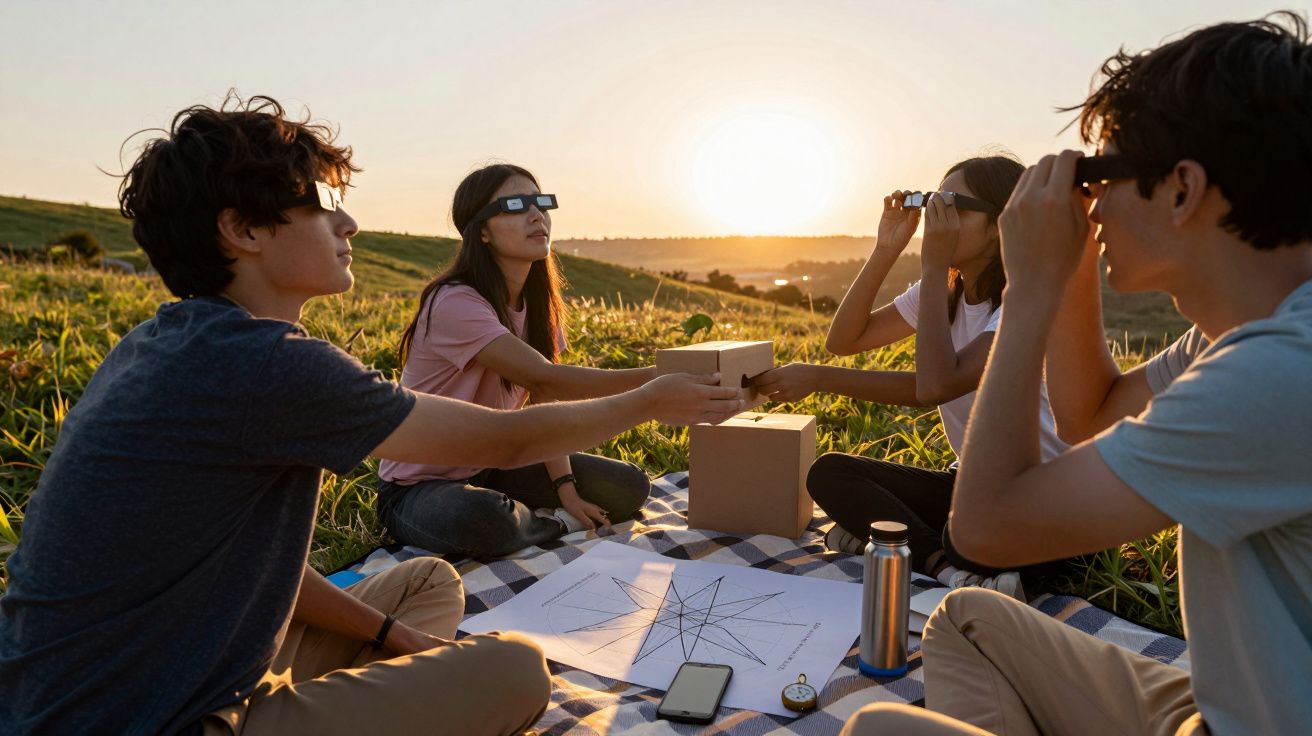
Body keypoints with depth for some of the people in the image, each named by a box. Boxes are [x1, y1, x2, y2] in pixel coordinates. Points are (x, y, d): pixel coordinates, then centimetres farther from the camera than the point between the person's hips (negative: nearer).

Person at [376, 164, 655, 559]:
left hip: (490, 468, 6)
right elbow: (545, 379, -34)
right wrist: (657, 377, -41)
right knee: (485, 520, -40)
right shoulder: (455, 304, -26)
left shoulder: (537, 302, 0)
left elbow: (546, 401, -2)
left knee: (629, 487, -9)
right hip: (418, 486, -6)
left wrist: (566, 487, -15)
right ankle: (552, 523, -8)